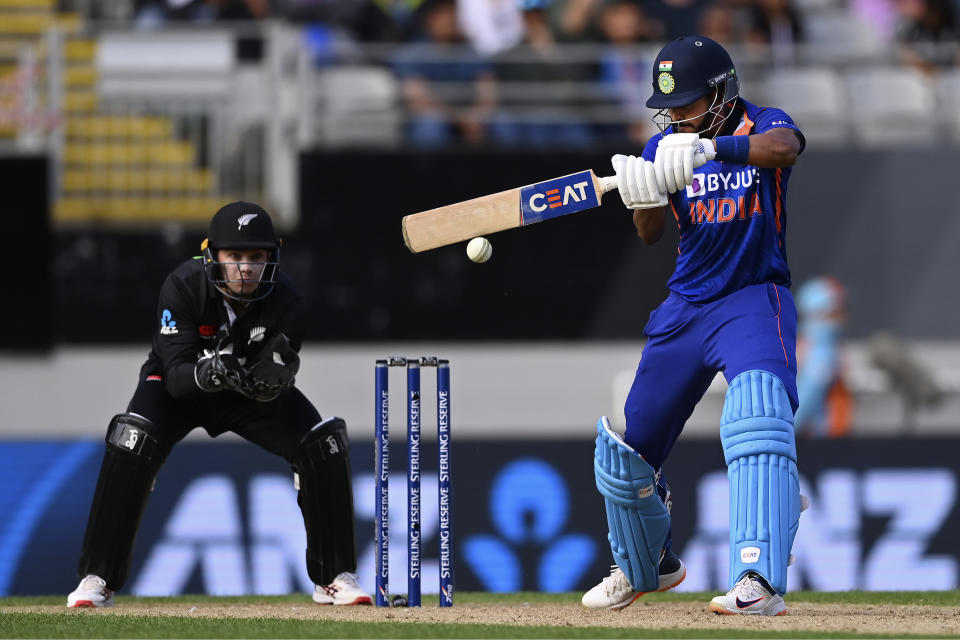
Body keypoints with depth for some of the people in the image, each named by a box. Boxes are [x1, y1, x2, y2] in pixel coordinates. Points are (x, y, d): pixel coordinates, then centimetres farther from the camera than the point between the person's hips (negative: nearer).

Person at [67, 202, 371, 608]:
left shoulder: (284, 299, -23)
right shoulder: (183, 286, -29)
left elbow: (269, 388, -25)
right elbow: (176, 376, -31)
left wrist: (273, 378, -49)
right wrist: (206, 373, -53)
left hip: (250, 394, 2)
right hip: (183, 384, -2)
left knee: (324, 445, -17)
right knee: (133, 441, -31)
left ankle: (334, 577, -1)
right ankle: (97, 579, -22)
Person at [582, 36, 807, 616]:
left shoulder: (763, 127, -7)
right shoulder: (665, 146, 5)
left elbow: (784, 149, -33)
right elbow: (651, 234, -6)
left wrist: (709, 149, -49)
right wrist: (642, 193, -30)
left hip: (754, 300, -5)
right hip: (685, 307, 6)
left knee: (758, 412, -33)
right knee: (626, 444, 11)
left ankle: (760, 582, -42)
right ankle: (646, 567, 40)